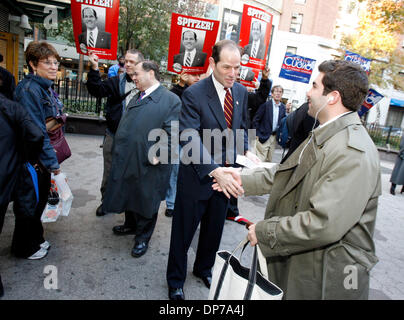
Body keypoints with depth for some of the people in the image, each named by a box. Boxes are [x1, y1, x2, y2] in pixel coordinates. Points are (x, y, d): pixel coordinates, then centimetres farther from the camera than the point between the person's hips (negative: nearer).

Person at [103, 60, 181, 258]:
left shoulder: (171, 100, -11)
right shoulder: (136, 98, 14)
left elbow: (170, 134, -15)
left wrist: (158, 155, -19)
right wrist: (118, 150, 13)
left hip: (148, 166, -7)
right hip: (126, 160, 7)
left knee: (146, 202, 9)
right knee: (129, 196, 21)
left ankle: (142, 238, 29)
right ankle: (131, 225, 46)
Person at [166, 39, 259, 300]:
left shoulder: (241, 92, 1)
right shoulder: (194, 94, -18)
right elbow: (190, 139, -28)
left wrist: (246, 150, -7)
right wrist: (215, 170, -40)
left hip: (226, 174, 6)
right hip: (198, 174, -5)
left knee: (214, 228, 23)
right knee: (183, 232, 12)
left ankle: (204, 268, 50)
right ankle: (175, 281, 36)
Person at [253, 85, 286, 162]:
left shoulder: (283, 107, 8)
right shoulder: (265, 105, -8)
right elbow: (255, 120, -7)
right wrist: (257, 135, -9)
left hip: (274, 137, 5)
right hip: (263, 137, -5)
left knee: (269, 160, 11)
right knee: (260, 160, -4)